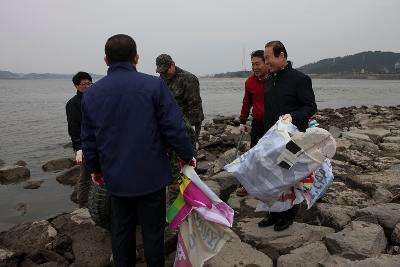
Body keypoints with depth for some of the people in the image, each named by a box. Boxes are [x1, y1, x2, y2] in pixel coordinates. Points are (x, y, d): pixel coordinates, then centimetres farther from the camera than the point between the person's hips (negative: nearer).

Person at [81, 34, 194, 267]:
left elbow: (89, 139, 8)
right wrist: (187, 155, 1)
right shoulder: (154, 85, -13)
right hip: (151, 175, -3)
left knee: (121, 230, 19)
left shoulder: (91, 94, 1)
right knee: (153, 231, 12)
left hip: (115, 178, 4)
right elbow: (174, 127, -14)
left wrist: (95, 168, 23)